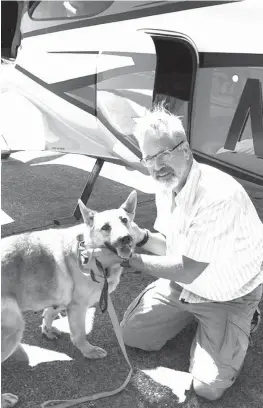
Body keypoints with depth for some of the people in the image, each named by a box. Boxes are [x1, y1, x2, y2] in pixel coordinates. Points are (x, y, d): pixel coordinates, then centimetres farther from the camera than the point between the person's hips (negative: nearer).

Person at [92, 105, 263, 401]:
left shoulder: (218, 196, -35)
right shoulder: (165, 186, -7)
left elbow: (187, 270, -30)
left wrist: (124, 258, -25)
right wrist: (142, 236, -15)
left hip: (228, 296, -6)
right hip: (184, 282, 7)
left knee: (209, 387, -14)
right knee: (131, 334, 4)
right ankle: (191, 311, 24)